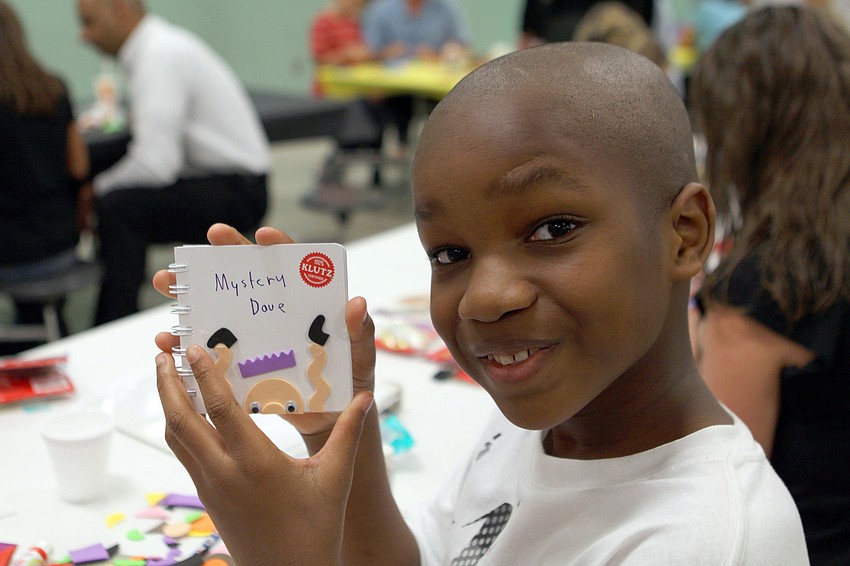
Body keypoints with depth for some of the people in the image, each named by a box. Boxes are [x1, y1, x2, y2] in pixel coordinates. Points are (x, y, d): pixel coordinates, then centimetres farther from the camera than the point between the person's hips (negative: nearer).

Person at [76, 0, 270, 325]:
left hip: (235, 193, -10)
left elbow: (155, 163, -26)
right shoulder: (158, 46, 11)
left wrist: (98, 189, -11)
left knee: (116, 208, -25)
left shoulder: (160, 56, -19)